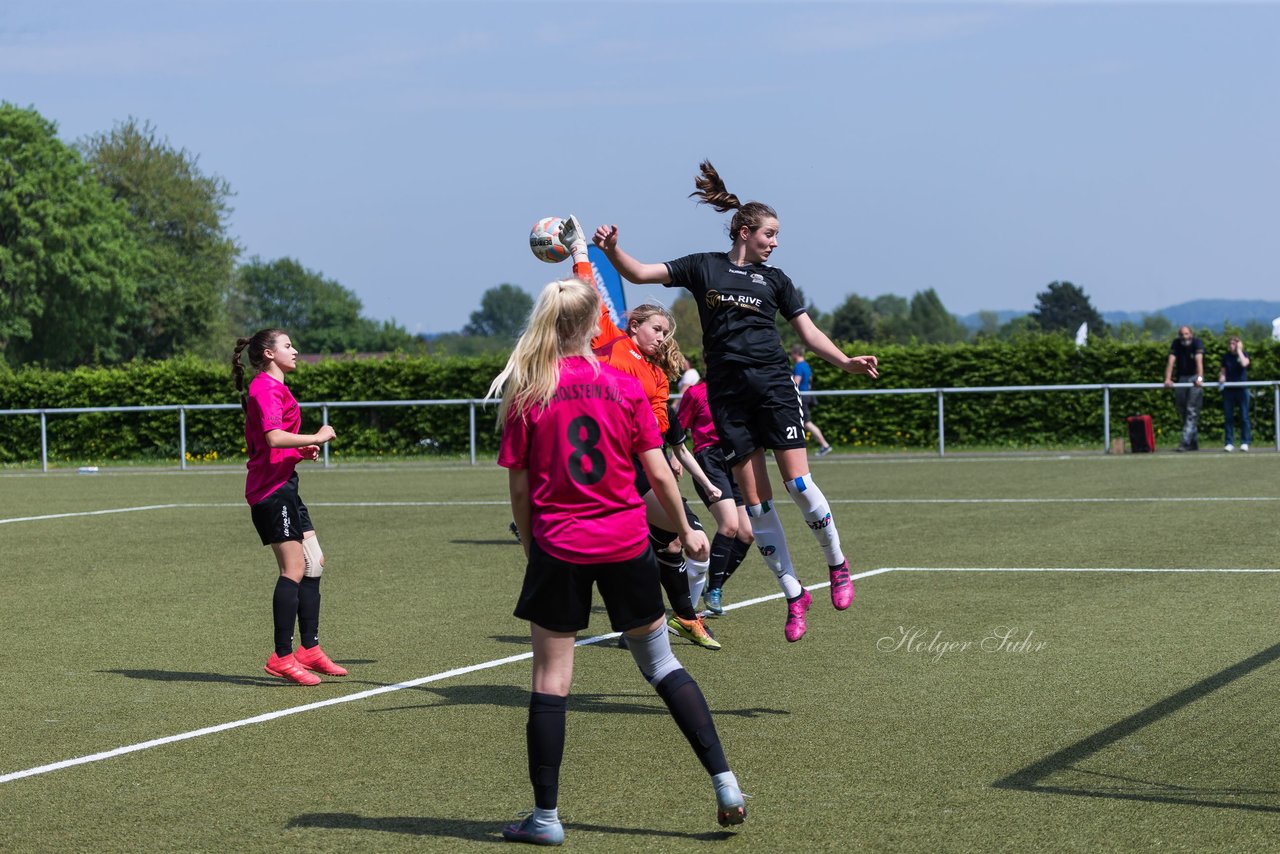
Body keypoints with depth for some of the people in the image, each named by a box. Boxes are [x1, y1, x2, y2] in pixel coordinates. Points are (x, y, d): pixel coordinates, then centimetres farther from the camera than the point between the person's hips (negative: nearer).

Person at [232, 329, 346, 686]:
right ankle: (282, 656, -10)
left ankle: (310, 649, 14)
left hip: (284, 487, 11)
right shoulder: (266, 388, -12)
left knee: (314, 563, 10)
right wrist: (316, 437, -16)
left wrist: (301, 450, 13)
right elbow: (273, 436, -26)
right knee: (294, 569, -12)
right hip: (271, 487, -11)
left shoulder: (273, 387, 21)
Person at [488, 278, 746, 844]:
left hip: (558, 548, -1)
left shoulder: (524, 394, -4)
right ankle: (724, 782, 10)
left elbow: (519, 487, -2)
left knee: (550, 679, 5)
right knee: (661, 664, 14)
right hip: (626, 543, 1)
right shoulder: (624, 386, -2)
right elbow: (659, 473, -1)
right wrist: (686, 531, 13)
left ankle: (545, 817, 8)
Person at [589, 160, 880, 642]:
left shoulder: (774, 279, 12)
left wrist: (847, 363, -2)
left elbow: (810, 334, 13)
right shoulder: (702, 268, 8)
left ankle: (837, 565, 12)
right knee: (755, 499, -2)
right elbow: (639, 274, 3)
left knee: (797, 482, -11)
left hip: (773, 385, 0)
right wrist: (611, 250, -15)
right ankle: (794, 594, 6)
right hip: (727, 393, 0)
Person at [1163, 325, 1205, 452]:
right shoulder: (1176, 344, -3)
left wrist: (1199, 378, -41)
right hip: (1181, 378, 4)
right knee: (1182, 411, 5)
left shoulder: (1197, 343, -12)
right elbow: (1171, 361, -13)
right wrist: (1168, 379, -27)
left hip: (1194, 378, -4)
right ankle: (1194, 443, 14)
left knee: (1192, 411, -12)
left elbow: (1199, 361, -26)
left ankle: (1185, 442, -18)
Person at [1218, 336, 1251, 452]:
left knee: (1244, 417, -2)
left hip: (1242, 389, -3)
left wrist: (1239, 350, -11)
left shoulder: (1243, 355, 2)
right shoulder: (1226, 356, 10)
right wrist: (1221, 377, -7)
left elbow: (1244, 363, -20)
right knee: (1228, 417, 1)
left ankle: (1245, 443, 1)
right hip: (1228, 389, 3)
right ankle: (1230, 443, 5)